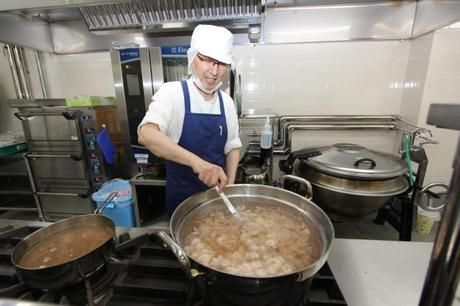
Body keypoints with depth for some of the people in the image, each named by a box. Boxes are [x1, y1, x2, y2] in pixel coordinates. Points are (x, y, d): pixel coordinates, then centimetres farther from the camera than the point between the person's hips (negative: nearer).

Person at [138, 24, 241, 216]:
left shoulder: (226, 102, -2)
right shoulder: (172, 92, -15)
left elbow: (232, 147, 5)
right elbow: (146, 135, -32)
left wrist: (229, 186, -6)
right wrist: (195, 161, -45)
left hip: (216, 194, 4)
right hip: (182, 197, -3)